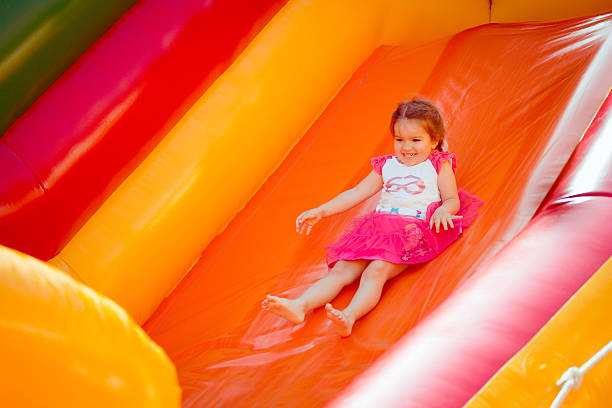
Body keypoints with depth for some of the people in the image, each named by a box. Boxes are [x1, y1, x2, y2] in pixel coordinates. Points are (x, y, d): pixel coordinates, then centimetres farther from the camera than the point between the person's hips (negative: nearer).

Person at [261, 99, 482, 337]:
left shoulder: (439, 165, 14)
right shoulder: (386, 166, 25)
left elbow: (452, 200, 7)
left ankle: (349, 317, -52)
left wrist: (443, 211, -18)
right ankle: (300, 306, -34)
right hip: (379, 226, 5)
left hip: (413, 231, -5)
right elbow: (356, 194, 25)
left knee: (375, 271, -31)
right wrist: (321, 211, 18)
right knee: (341, 270, -16)